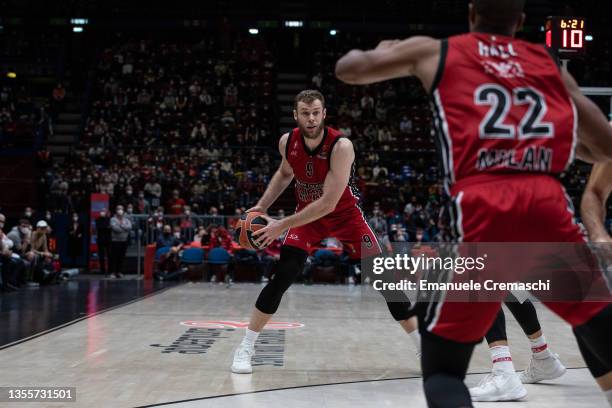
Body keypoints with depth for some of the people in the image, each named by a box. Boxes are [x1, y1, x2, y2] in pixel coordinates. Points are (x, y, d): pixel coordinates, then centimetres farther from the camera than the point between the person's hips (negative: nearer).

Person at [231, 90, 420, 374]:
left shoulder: (341, 146, -29)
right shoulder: (287, 142, -13)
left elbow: (328, 203, -32)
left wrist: (281, 225, -31)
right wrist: (262, 206, 2)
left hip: (345, 215, -2)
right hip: (307, 214, 3)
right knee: (282, 277, -14)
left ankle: (422, 344, 8)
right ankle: (246, 347, -3)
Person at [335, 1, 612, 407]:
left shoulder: (434, 51, 19)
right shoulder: (549, 63, 23)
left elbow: (347, 69, 29)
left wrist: (381, 51, 50)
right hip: (547, 200, 2)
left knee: (442, 367, 11)